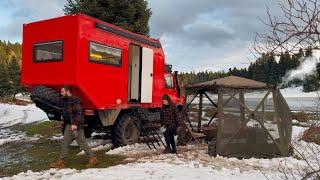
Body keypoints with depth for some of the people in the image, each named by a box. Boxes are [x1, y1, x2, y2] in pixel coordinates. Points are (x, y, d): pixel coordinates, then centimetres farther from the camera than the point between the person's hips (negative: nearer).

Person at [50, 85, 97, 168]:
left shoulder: (75, 100, -14)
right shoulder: (66, 101, 16)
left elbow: (79, 113, -22)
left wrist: (75, 124, -29)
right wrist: (64, 125, 25)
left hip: (76, 126, -9)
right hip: (69, 126, 9)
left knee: (82, 143, -3)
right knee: (64, 143, 9)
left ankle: (92, 159, 8)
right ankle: (61, 162, 16)